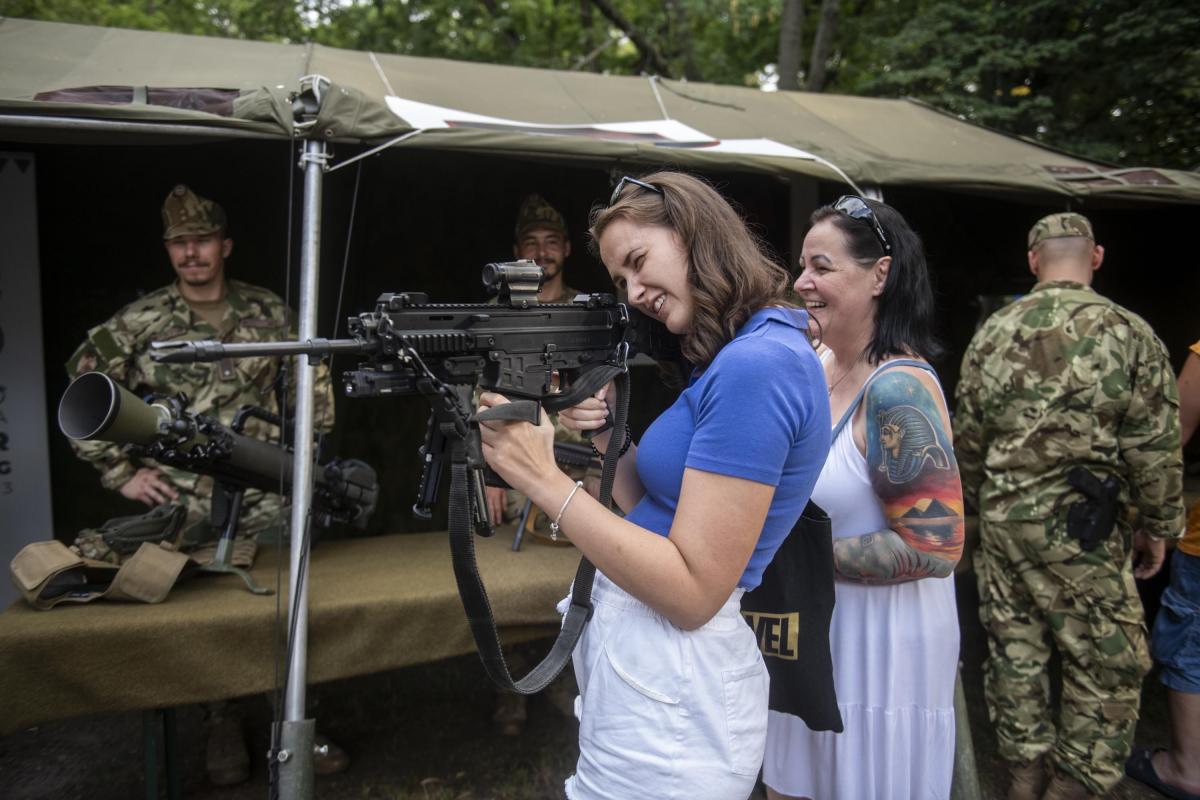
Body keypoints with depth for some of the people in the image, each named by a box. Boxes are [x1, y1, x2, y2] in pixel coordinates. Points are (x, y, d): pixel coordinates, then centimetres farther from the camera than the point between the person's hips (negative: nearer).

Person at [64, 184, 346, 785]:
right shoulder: (137, 324, -1)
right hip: (182, 504, -1)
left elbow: (313, 382, 13)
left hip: (264, 495, 1)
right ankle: (222, 725, 28)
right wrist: (119, 472, -1)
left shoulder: (269, 313, 3)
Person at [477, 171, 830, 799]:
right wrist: (609, 437, -4)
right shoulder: (738, 356, 9)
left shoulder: (758, 365, -22)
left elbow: (692, 593, -24)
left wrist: (545, 481, -23)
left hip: (668, 701, -9)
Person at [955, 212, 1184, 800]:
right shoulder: (1128, 334, -8)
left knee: (1014, 650, 14)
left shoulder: (993, 332, 3)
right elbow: (1155, 448, -7)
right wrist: (1158, 527, 6)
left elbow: (968, 436, 8)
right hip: (1083, 530, -4)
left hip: (1001, 520, 5)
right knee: (1109, 665, 10)